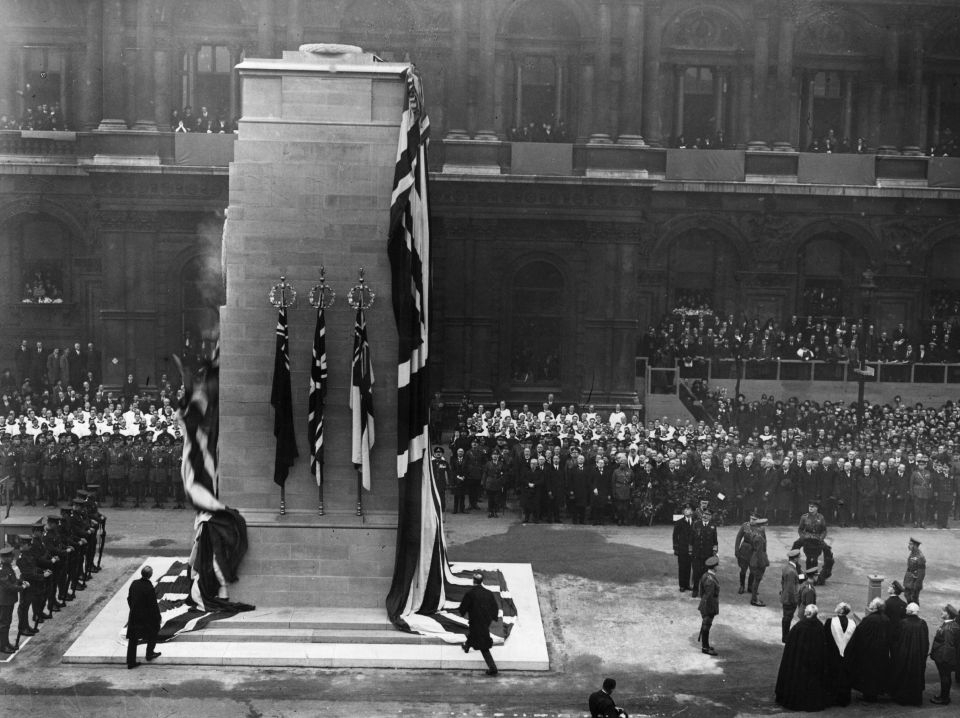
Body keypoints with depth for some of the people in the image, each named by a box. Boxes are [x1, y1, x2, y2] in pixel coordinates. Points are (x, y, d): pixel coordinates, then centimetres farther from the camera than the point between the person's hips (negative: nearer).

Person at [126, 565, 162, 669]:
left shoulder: (134, 584, -6)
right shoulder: (149, 588, -24)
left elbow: (129, 599, 6)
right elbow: (153, 605, -18)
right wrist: (158, 617, -5)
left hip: (134, 616, 5)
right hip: (146, 617, -5)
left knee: (133, 639, 12)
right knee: (152, 634, 23)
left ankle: (131, 661, 15)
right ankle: (150, 654, 34)